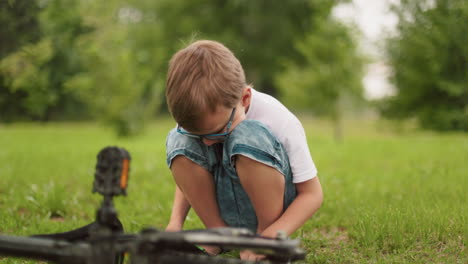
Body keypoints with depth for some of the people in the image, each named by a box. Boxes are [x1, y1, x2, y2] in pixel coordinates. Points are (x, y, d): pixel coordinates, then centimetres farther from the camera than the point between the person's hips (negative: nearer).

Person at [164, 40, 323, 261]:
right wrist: (176, 222, -14)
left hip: (275, 209, -4)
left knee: (249, 137, -34)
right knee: (179, 142, -22)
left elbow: (312, 193, -18)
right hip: (227, 215, 4)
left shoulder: (278, 121, -24)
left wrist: (269, 237, -33)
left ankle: (267, 230, -15)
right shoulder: (197, 120, -13)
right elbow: (187, 173, 4)